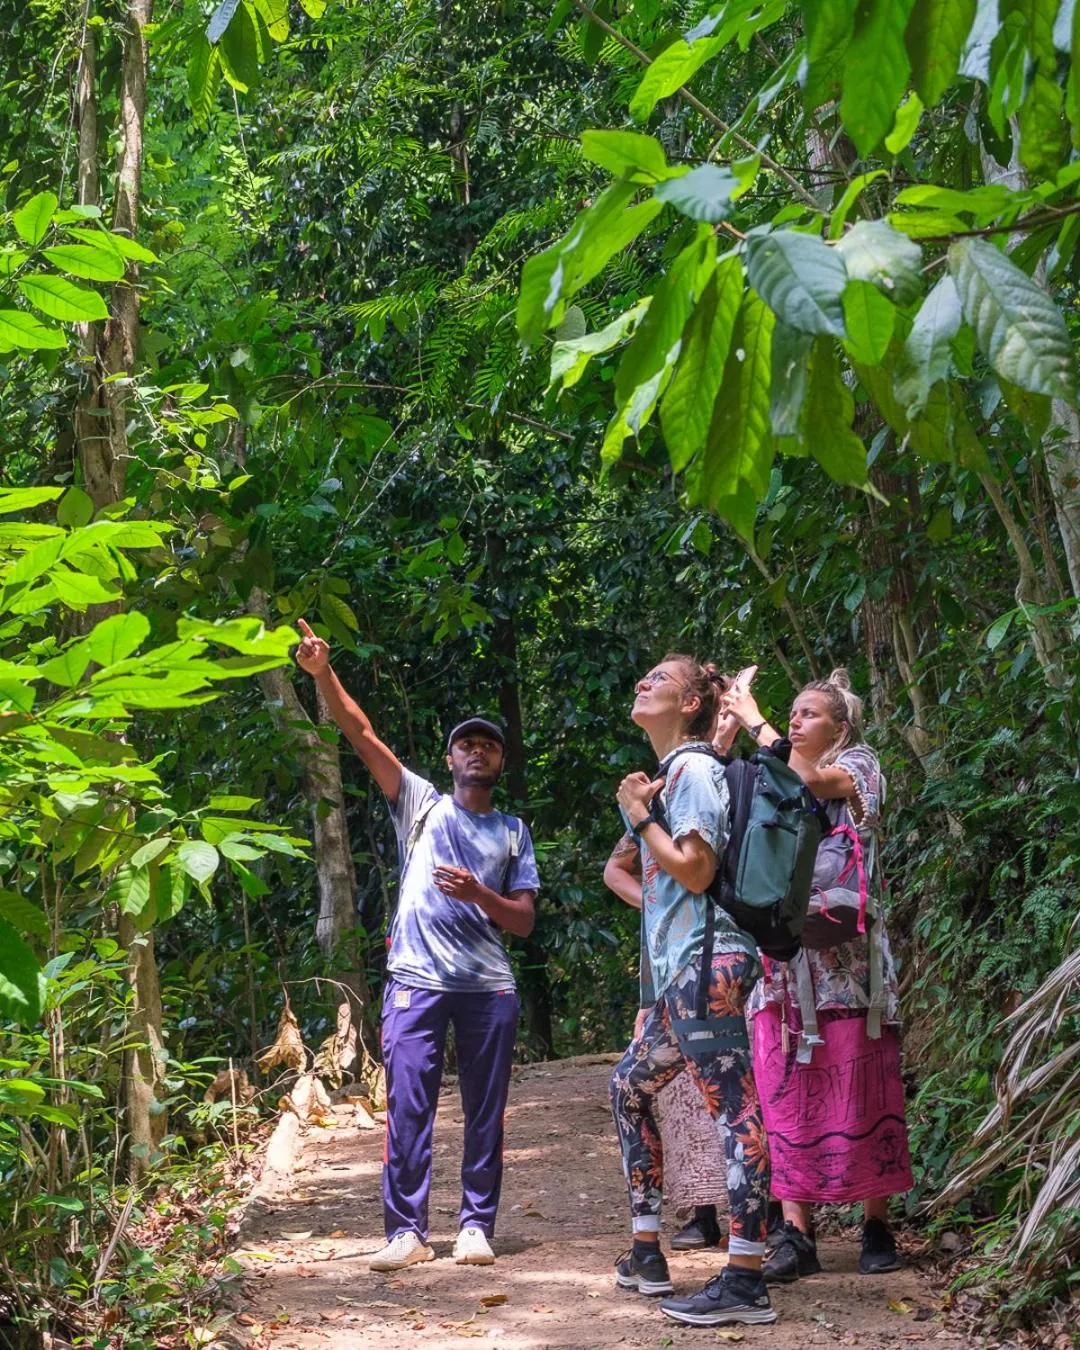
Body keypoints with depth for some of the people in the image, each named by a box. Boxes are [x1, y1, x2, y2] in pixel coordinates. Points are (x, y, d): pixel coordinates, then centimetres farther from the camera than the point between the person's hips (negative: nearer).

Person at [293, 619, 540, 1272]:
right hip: (417, 980, -2)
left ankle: (477, 1225, 11)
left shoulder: (513, 832, 15)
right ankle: (407, 1231, -3)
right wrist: (323, 674, -12)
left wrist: (477, 893, -11)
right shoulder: (421, 802, 11)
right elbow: (363, 734, 0)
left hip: (489, 987, 2)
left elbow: (525, 920, 8)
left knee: (486, 1112, 3)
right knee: (409, 1108, -6)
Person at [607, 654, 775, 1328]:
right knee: (631, 1085, 19)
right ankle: (646, 1253, 25)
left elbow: (696, 869, -16)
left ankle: (746, 1280, -16)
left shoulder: (693, 769, -7)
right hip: (676, 973, 11)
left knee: (736, 1108, -12)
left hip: (706, 966, -11)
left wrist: (638, 815, -8)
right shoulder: (672, 773, 21)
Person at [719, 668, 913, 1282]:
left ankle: (877, 1226, 9)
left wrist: (753, 719, -9)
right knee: (789, 1098, -1)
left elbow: (810, 779, -16)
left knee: (859, 1092, 0)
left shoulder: (859, 766, 5)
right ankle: (796, 1233, 0)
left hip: (845, 959, -4)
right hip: (784, 961, 4)